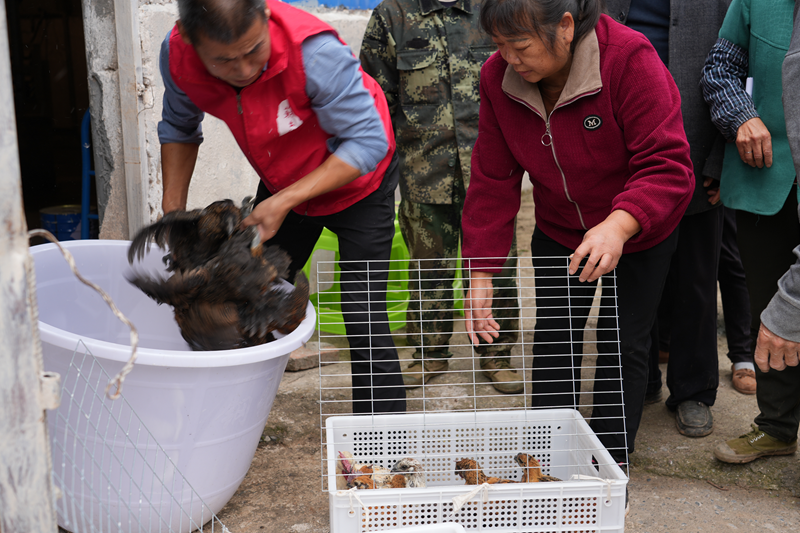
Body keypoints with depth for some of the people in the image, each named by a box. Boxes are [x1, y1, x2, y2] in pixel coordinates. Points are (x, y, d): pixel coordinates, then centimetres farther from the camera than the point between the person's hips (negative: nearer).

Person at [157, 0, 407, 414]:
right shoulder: (177, 55, -21)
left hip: (358, 182, -5)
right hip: (281, 187, 5)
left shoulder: (314, 51, -38)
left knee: (363, 318, -11)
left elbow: (368, 143, -30)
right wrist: (172, 213, -5)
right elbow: (179, 128, 1)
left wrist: (284, 202, -33)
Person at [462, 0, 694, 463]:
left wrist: (618, 226, -50)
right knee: (553, 339, 7)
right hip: (559, 229, 4)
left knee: (623, 344, 0)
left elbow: (668, 166, -33)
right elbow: (493, 181, -11)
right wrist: (481, 274, -14)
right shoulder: (499, 77, -16)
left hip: (639, 229, -4)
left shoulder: (630, 59, -31)